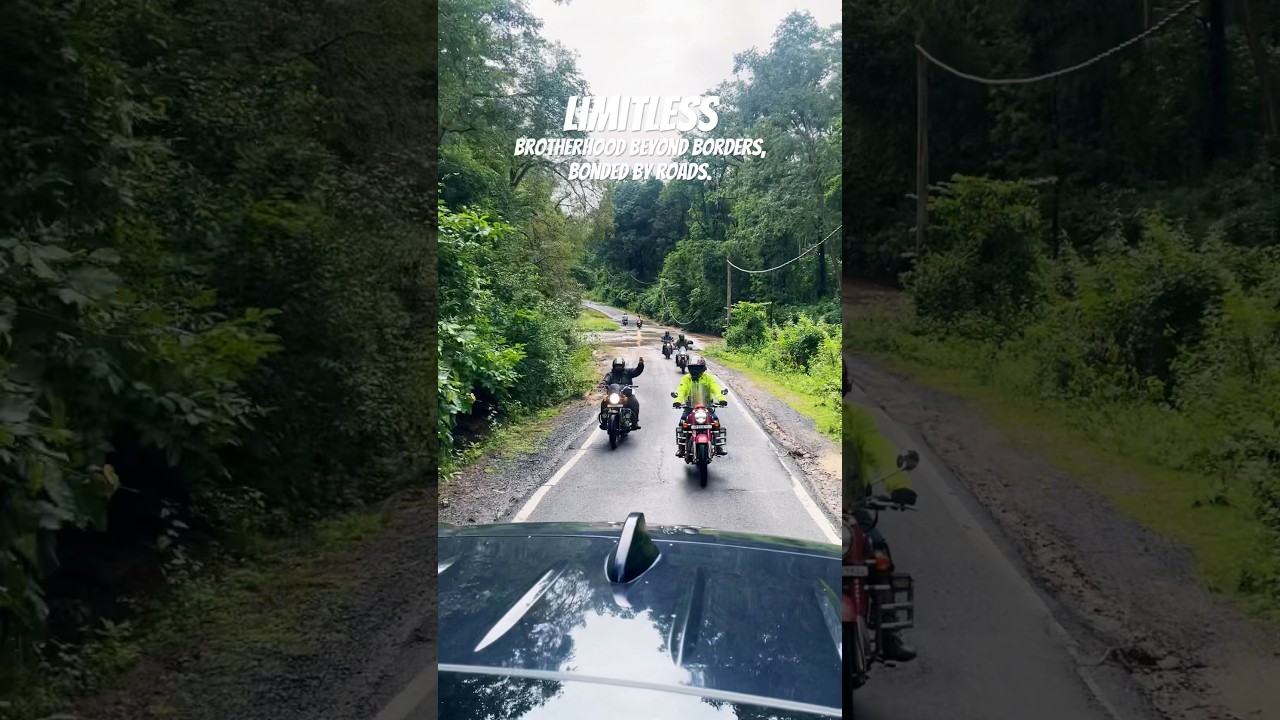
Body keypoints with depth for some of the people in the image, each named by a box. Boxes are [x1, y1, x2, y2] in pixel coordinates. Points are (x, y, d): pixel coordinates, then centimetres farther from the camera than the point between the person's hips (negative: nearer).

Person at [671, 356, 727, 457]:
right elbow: (681, 391, -12)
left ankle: (719, 446, -7)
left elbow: (716, 389, -12)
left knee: (715, 421, -20)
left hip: (707, 406, 0)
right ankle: (681, 447, -11)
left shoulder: (708, 378, 3)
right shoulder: (686, 379, 4)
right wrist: (677, 401, -33)